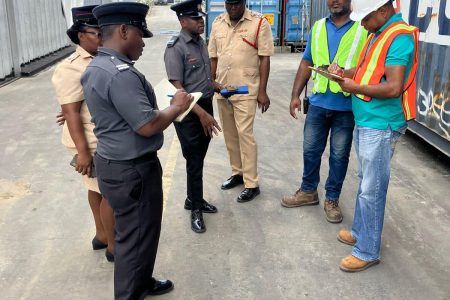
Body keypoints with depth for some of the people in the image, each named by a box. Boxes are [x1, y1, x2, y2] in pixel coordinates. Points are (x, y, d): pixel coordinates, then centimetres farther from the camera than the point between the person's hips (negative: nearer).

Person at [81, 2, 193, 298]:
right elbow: (147, 126, -26)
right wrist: (177, 107, -13)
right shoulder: (121, 74, -26)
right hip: (132, 170, -10)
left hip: (114, 163, 10)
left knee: (134, 232, 24)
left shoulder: (96, 67, 8)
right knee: (136, 236, 6)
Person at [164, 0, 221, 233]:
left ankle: (193, 199, 34)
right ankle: (196, 209, 19)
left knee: (199, 158, 17)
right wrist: (200, 113, -26)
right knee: (194, 161, 2)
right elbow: (177, 88, -21)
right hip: (188, 112, -7)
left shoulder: (201, 42, 9)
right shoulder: (176, 47, -16)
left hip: (206, 106, 7)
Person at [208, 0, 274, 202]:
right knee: (229, 135, 13)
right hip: (222, 90, 5)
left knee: (245, 135, -5)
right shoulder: (217, 23, 8)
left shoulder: (259, 22, -7)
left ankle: (251, 184, 4)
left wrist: (262, 91, -11)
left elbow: (264, 58, -8)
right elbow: (213, 57, 13)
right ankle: (237, 173, 29)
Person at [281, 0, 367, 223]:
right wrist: (295, 95, 5)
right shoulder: (317, 28, 9)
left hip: (347, 107, -3)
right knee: (311, 150, 12)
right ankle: (308, 191, 32)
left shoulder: (363, 30, -3)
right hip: (318, 103, 3)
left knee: (339, 155, 8)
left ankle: (332, 198, 24)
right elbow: (306, 64, 11)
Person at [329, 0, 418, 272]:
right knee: (365, 183, 18)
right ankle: (360, 233, 33)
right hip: (364, 122, 9)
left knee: (372, 190, -2)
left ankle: (368, 252, 10)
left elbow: (393, 88, -25)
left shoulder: (400, 37, -18)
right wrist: (344, 73, 3)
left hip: (380, 126, -9)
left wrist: (354, 87, -15)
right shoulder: (377, 34, 11)